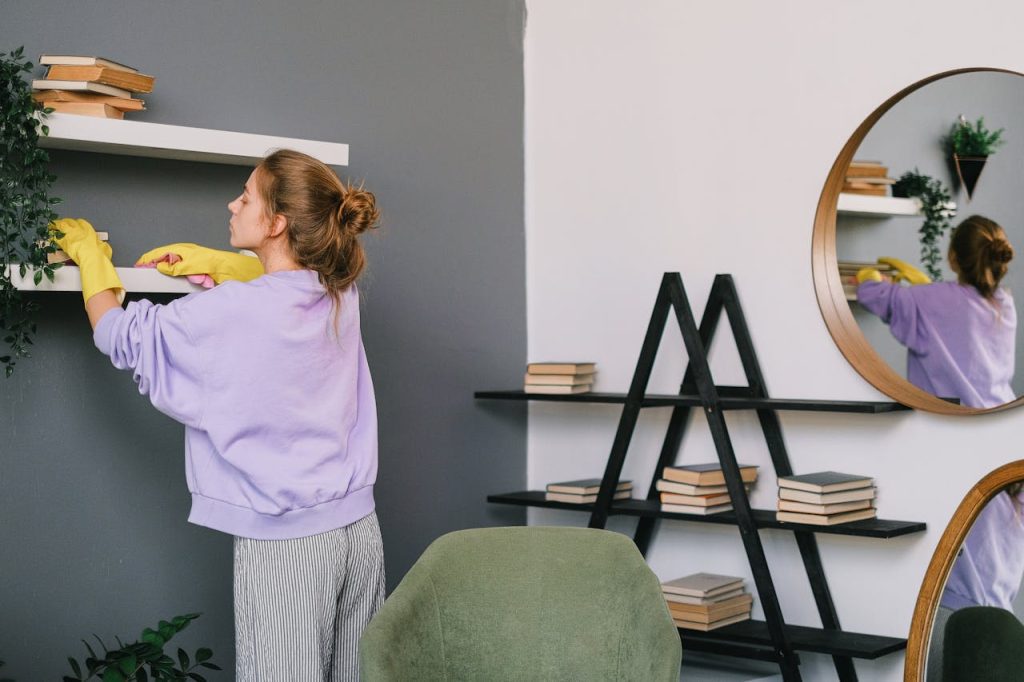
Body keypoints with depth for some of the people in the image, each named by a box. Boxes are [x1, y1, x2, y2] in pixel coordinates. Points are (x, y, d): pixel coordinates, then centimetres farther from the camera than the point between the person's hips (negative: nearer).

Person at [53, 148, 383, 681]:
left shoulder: (230, 312, -16)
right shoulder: (341, 294, 2)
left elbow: (117, 334, -1)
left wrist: (90, 255, 16)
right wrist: (207, 261, 22)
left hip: (282, 542, -6)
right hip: (359, 529, 6)